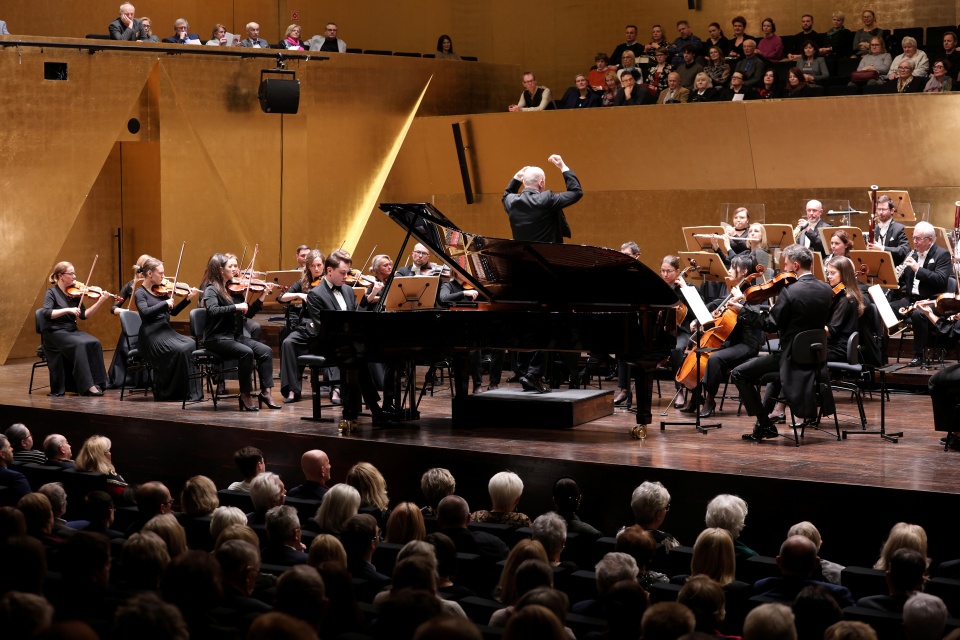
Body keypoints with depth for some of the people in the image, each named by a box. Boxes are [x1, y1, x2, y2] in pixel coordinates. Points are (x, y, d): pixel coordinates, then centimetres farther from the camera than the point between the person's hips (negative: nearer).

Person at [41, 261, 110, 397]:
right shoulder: (52, 293, -4)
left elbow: (84, 315, 5)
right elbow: (46, 313, -20)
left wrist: (100, 302, -4)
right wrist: (67, 310, -27)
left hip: (72, 331, 5)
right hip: (55, 333, -5)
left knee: (94, 343, -22)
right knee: (80, 344, -32)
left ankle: (97, 382, -22)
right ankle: (87, 385, -30)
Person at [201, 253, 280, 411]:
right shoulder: (212, 290, -6)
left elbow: (248, 314, 12)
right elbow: (213, 310, -26)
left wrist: (262, 297, 3)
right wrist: (236, 307, -30)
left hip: (235, 336, 7)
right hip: (217, 339, -7)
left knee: (266, 351, -14)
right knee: (246, 352, -31)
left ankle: (266, 391, -16)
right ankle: (245, 395, -20)